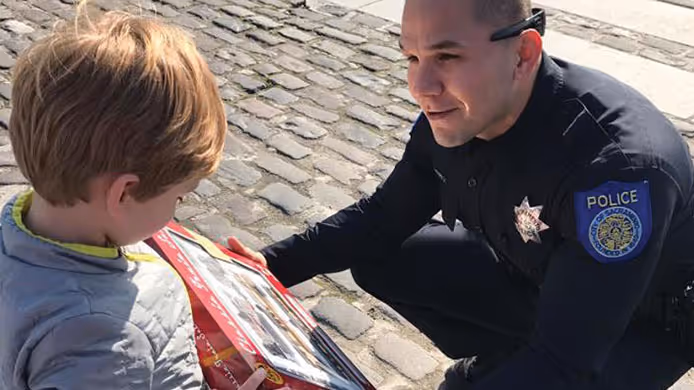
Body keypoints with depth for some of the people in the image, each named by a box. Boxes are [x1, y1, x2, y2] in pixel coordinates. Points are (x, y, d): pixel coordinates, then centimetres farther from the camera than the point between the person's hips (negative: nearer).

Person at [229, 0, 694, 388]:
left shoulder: (619, 164, -38)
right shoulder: (452, 116, -16)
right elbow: (384, 218, -2)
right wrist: (272, 264, -12)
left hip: (646, 323, -5)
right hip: (529, 274, 6)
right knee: (378, 260, -2)